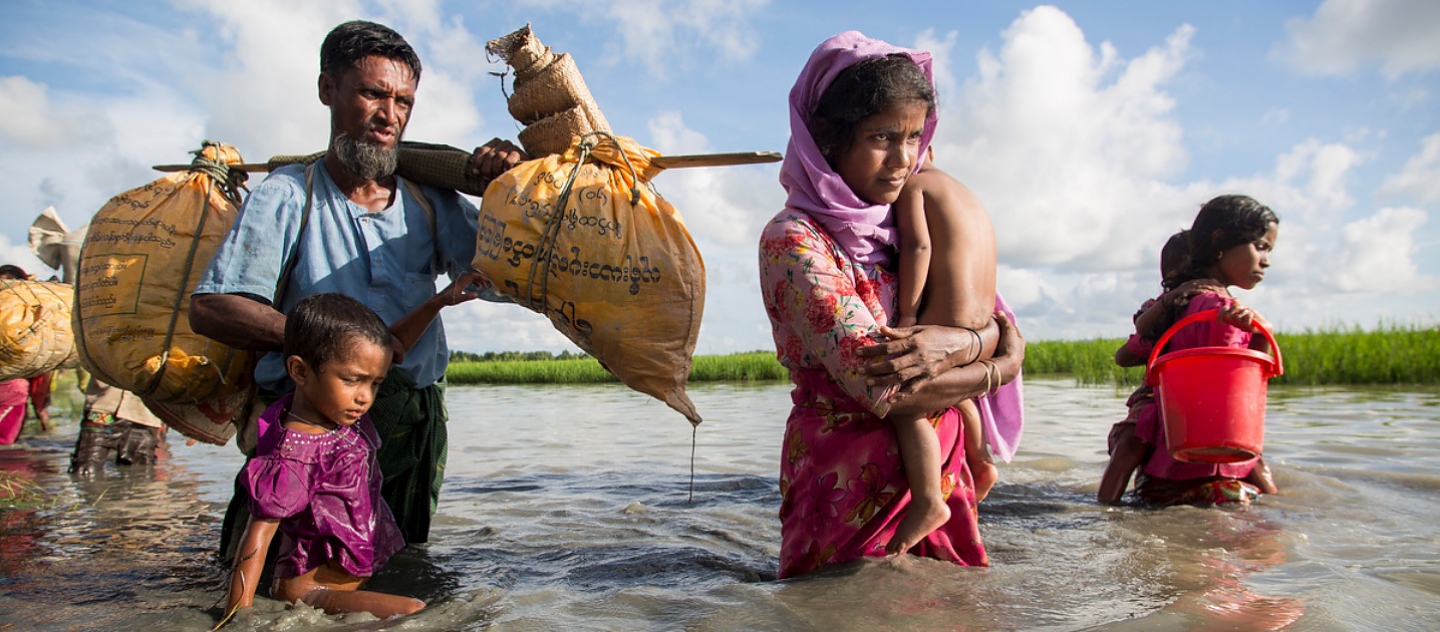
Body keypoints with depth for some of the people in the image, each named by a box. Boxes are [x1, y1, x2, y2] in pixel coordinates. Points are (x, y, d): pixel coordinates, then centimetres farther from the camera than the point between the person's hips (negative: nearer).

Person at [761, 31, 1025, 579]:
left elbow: (995, 327, 5)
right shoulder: (793, 241, -15)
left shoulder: (905, 228, 8)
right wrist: (999, 367, -8)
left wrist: (953, 343, -19)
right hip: (857, 492, -6)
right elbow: (884, 389, -23)